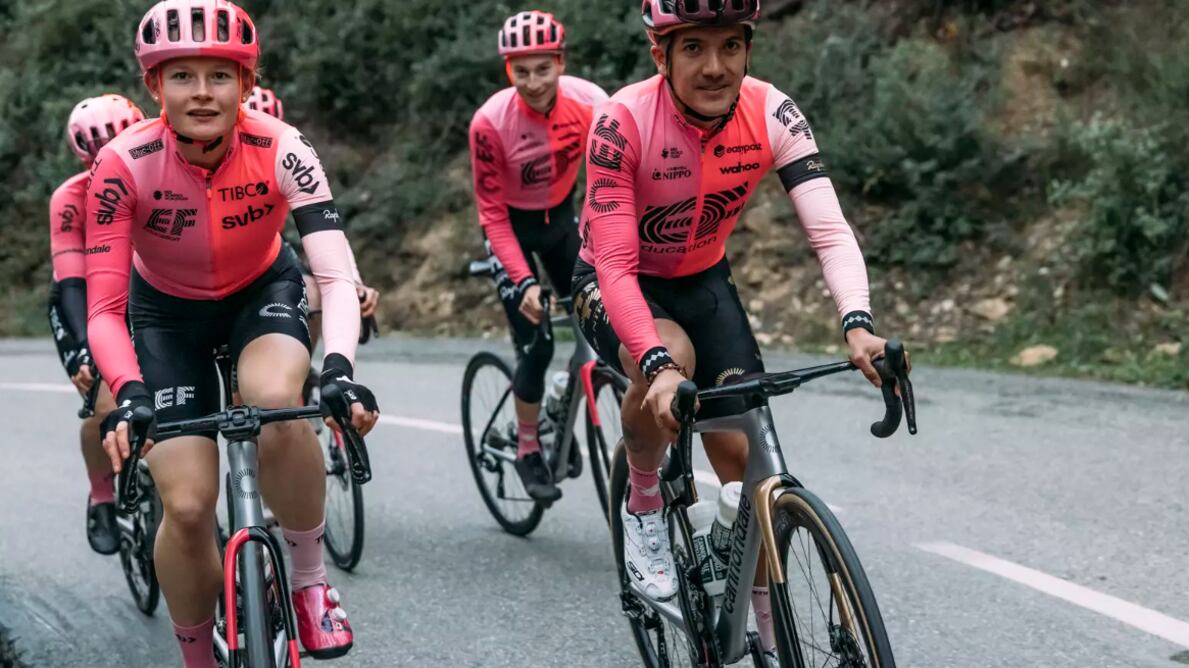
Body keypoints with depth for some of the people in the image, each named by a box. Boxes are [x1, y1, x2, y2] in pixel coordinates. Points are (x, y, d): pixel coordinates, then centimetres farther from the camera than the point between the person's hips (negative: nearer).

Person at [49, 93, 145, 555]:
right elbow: (72, 283, -30)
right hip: (83, 305, -2)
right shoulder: (71, 199, -26)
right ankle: (102, 499, 1)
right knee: (107, 404, -24)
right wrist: (84, 350, -44)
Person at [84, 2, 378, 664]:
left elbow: (337, 276, -34)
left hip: (262, 292, 0)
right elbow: (104, 309, -26)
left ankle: (312, 580, -11)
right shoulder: (126, 164, -28)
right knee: (188, 506, -14)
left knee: (278, 402, -35)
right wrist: (129, 397, -44)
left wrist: (340, 370, -52)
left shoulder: (282, 150, -28)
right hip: (168, 311, 0)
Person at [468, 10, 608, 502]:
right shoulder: (491, 122, -30)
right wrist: (523, 281, -31)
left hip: (561, 216, 3)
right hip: (512, 225, -3)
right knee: (536, 345, -10)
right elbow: (492, 214, -22)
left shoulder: (590, 102, -25)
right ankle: (527, 451, 11)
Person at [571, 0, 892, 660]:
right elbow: (616, 264, -34)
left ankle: (771, 629, 10)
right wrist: (656, 363, -49)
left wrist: (857, 326, -46)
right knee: (672, 360, -36)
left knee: (744, 455, -6)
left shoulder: (773, 114, -22)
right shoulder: (624, 121, -31)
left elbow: (830, 230, -28)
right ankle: (643, 503, -7)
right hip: (614, 285, -3)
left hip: (704, 282, 3)